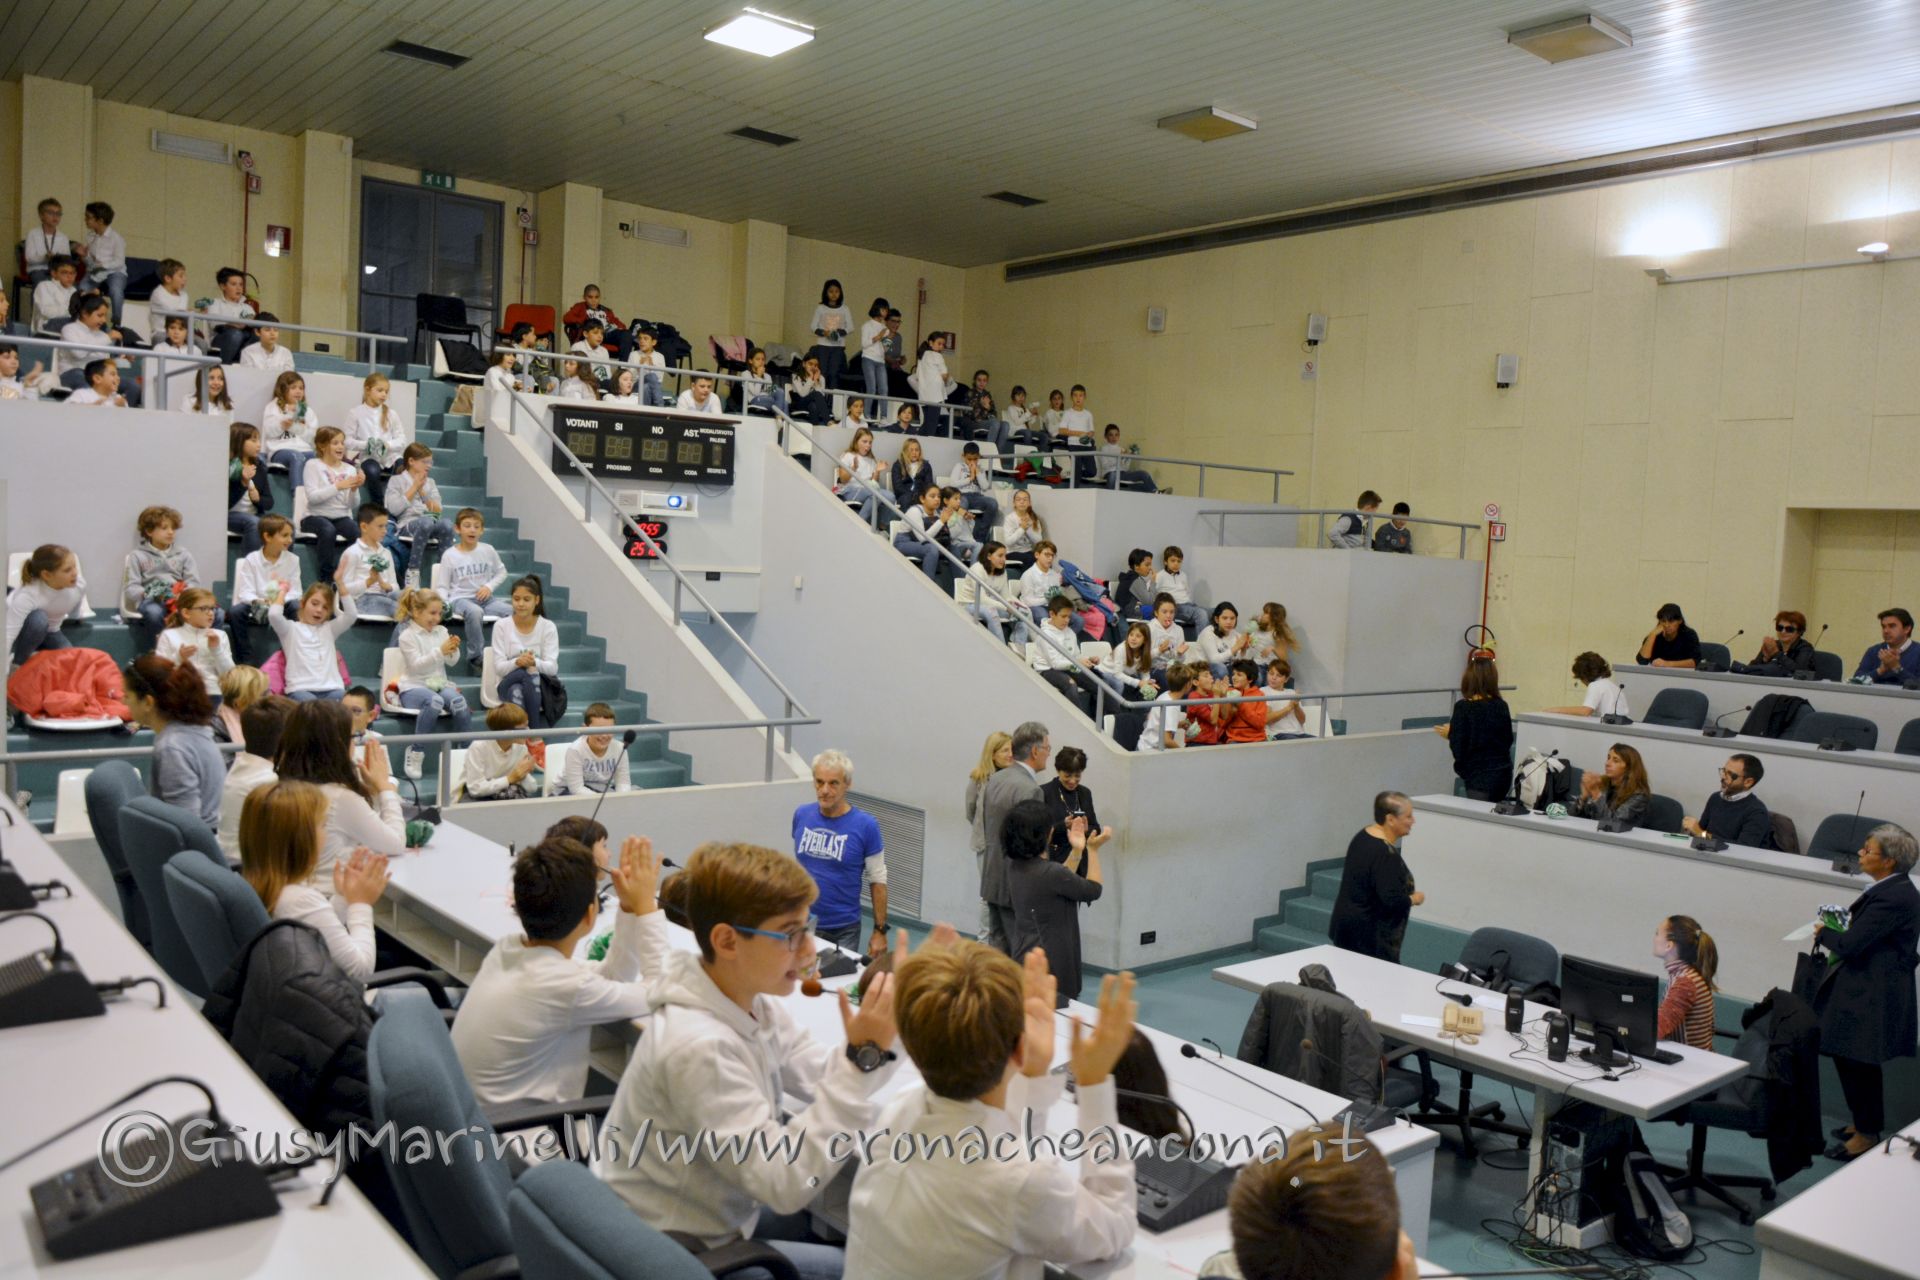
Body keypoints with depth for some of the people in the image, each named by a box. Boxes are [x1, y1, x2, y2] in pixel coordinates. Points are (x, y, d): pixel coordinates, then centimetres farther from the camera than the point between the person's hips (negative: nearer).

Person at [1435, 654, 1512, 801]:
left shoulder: (1463, 708, -13)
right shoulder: (1501, 706, 1)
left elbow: (1458, 749, -13)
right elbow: (1508, 740, 14)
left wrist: (1450, 734, 6)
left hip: (1480, 778, -5)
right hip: (1503, 775, 5)